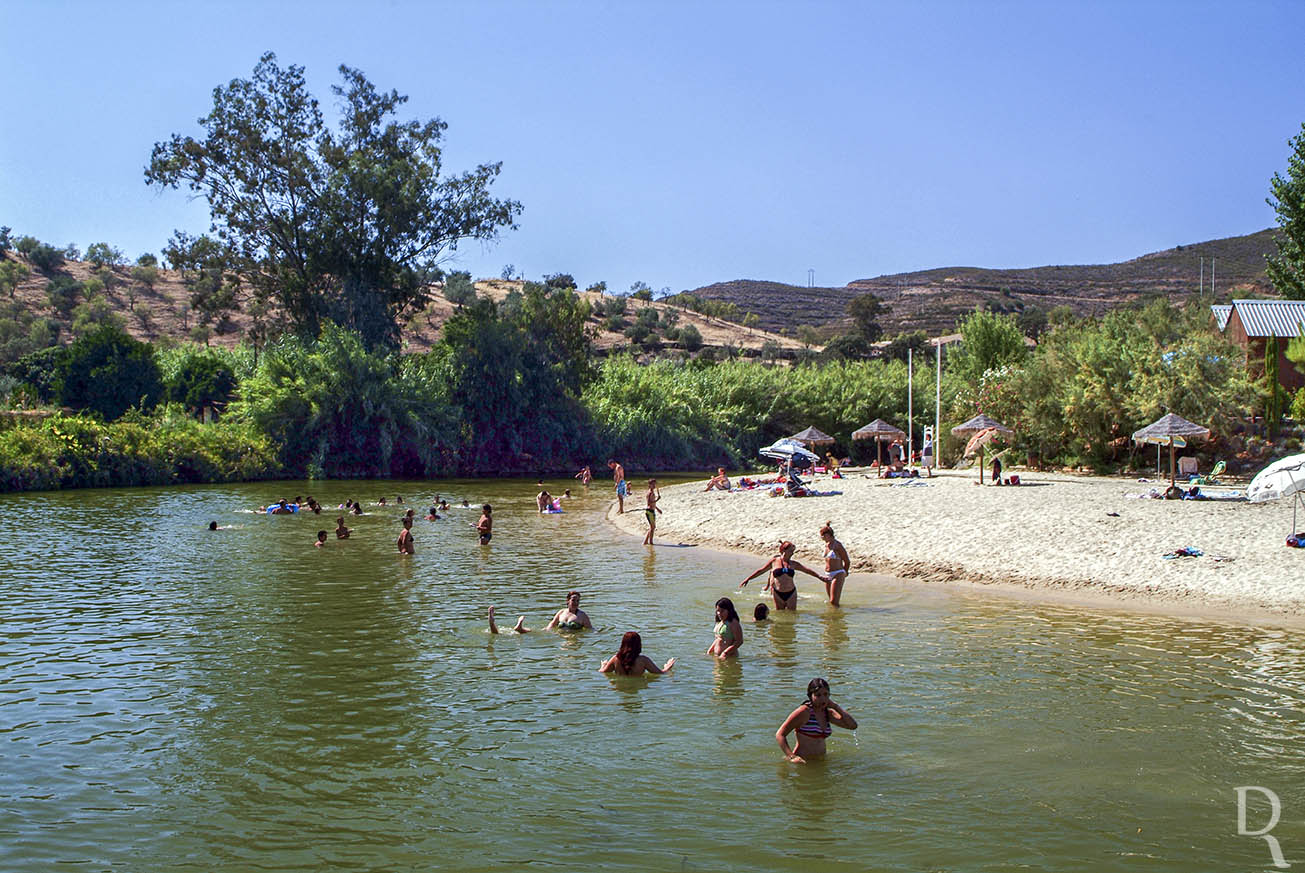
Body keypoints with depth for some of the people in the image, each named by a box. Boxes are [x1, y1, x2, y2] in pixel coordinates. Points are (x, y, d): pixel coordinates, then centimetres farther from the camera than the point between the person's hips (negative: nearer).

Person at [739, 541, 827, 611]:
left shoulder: (793, 564, 6)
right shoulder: (774, 562, 0)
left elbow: (807, 571, 17)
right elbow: (760, 571, 8)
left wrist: (819, 577, 18)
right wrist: (748, 579, 8)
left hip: (791, 593, 2)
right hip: (778, 594, -1)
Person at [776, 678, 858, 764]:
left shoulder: (828, 713, 8)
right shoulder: (804, 712, -14)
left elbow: (853, 725, 4)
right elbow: (780, 735, -15)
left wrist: (836, 706, -2)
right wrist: (792, 757, -26)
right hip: (803, 762, -8)